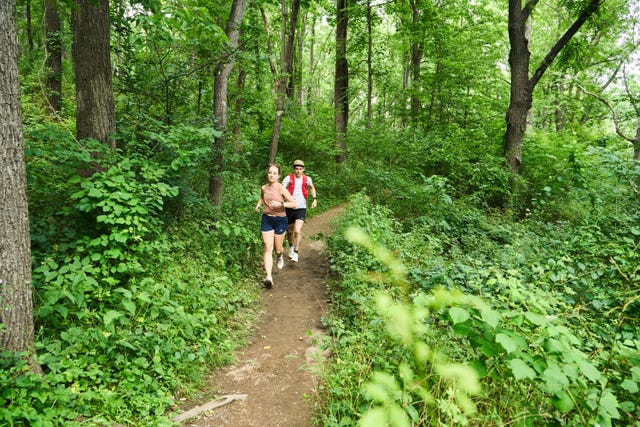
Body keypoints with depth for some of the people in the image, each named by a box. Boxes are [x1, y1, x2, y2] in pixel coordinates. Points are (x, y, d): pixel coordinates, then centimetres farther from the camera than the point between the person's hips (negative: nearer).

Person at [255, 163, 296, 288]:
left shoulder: (281, 188, -11)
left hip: (280, 220, -2)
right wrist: (258, 205, 6)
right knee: (268, 249, -8)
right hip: (266, 219, 2)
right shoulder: (264, 188, 1)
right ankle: (268, 277, -15)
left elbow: (294, 203, -11)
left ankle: (280, 257, 51)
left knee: (277, 248, 12)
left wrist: (281, 204, -25)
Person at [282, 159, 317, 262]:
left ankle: (296, 252, -3)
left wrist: (314, 199, 10)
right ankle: (291, 246, 46)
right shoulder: (288, 178, -9)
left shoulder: (307, 179, -1)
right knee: (290, 231, 16)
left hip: (301, 208, 0)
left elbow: (312, 188, 21)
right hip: (289, 208, 1)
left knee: (297, 231, -17)